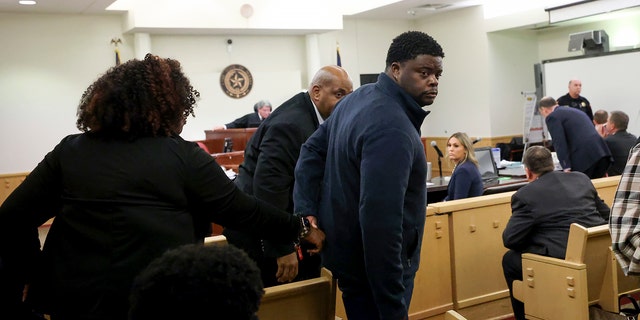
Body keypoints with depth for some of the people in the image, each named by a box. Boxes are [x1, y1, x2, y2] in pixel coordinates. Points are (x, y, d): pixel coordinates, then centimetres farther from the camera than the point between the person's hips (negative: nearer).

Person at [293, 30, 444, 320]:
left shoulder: (358, 98, 5)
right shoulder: (392, 128, -27)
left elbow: (313, 150, 11)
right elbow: (380, 222, -33)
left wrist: (305, 213, 2)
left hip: (350, 250, 9)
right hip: (372, 267, -9)